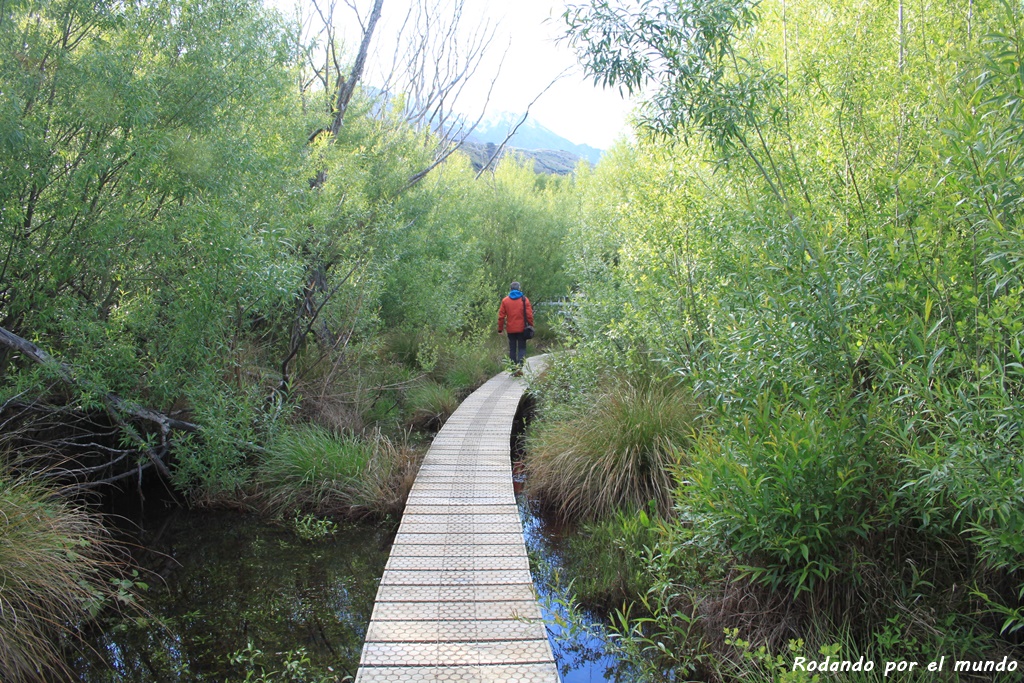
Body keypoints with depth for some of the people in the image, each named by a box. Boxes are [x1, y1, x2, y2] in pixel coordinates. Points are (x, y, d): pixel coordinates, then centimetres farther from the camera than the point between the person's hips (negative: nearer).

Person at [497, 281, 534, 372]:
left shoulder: (505, 300, 1)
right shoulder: (524, 299, -2)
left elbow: (501, 316, 1)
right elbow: (529, 315, -4)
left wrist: (500, 329, 6)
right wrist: (531, 326, 5)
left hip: (510, 329, 1)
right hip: (522, 329, -1)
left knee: (512, 349, 10)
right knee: (522, 348, 4)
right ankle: (520, 366, -16)